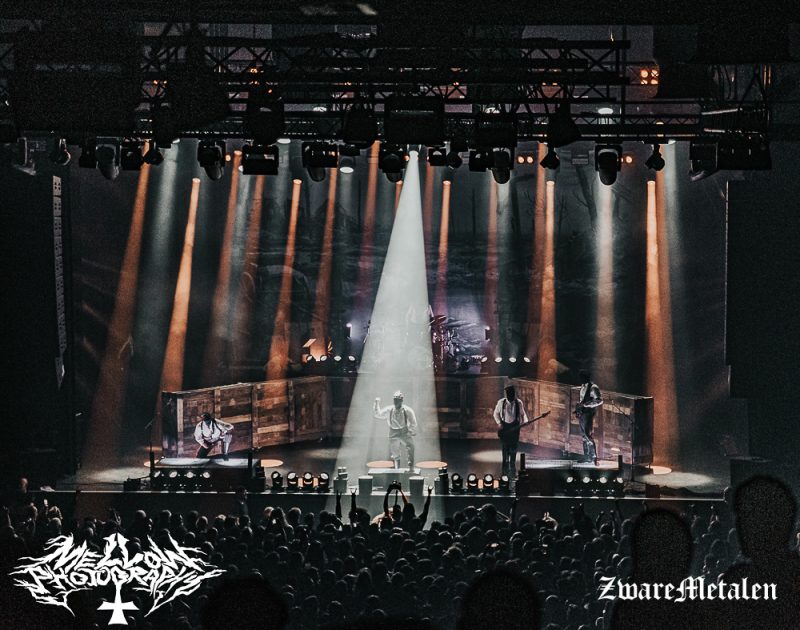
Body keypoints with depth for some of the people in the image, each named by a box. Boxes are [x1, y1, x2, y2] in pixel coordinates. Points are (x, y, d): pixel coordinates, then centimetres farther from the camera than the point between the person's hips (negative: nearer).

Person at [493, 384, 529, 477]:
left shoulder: (519, 403, -2)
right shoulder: (501, 402, -2)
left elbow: (523, 414, 10)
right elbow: (496, 413, 9)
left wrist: (525, 421, -7)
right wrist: (499, 422, -3)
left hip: (515, 427, 0)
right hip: (504, 427, 0)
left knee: (513, 448, -2)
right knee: (505, 448, 1)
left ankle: (512, 468, 10)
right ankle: (505, 469, 11)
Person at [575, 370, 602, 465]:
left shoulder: (593, 388, -11)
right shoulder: (583, 387, 15)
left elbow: (599, 400, -21)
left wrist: (584, 404, -24)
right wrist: (578, 407, 10)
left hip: (588, 414, -9)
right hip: (581, 414, 9)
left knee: (589, 436, -14)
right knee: (584, 437, 12)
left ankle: (594, 459, -14)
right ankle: (587, 458, 17)